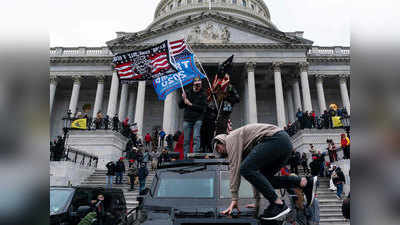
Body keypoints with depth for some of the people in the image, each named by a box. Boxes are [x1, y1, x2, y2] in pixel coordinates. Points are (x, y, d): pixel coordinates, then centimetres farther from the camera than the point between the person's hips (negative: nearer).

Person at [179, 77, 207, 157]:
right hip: (187, 119, 2)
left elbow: (202, 108, -7)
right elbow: (180, 106, 10)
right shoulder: (187, 93, 12)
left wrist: (191, 104, -12)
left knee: (196, 137, -14)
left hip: (197, 119, -2)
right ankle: (186, 156, 9)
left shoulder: (203, 95, 5)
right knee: (186, 139, 2)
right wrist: (183, 99, -9)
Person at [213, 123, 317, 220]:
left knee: (246, 169, -14)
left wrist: (234, 199, -7)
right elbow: (255, 173, 31)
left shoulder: (231, 138, 4)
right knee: (263, 178, 13)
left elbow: (235, 168, -7)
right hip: (285, 142, 10)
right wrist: (257, 201, 32)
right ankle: (305, 182, 9)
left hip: (276, 138, -10)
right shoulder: (245, 150, 30)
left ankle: (278, 204, -13)